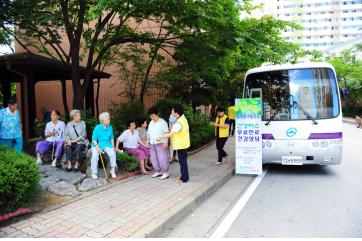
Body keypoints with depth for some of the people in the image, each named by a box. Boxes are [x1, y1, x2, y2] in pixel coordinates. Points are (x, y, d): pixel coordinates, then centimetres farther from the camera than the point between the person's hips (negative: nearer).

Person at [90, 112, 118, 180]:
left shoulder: (110, 127, 3)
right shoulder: (97, 128, -9)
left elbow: (111, 138, 14)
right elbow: (94, 139, -9)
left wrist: (113, 146, 5)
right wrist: (97, 148, -20)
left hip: (106, 144, 3)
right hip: (97, 145, -3)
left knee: (112, 153, -25)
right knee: (95, 155, -30)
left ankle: (113, 170, -8)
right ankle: (94, 173, -11)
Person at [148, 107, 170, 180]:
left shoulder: (162, 122, -8)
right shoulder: (151, 123, 14)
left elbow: (166, 133, -12)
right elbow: (149, 133, 21)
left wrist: (166, 142, -18)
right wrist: (148, 141, 17)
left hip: (161, 143, -7)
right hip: (152, 144, 7)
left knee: (162, 158, -6)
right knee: (154, 158, 10)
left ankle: (166, 173, 5)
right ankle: (158, 172, 24)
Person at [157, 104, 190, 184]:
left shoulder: (178, 123, -25)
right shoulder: (183, 118, 5)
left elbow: (170, 134, -27)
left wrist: (160, 138, -17)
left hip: (181, 144, -10)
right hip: (183, 143, 10)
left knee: (182, 161, 1)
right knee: (183, 160, 17)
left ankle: (184, 178, 12)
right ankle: (184, 176, 28)